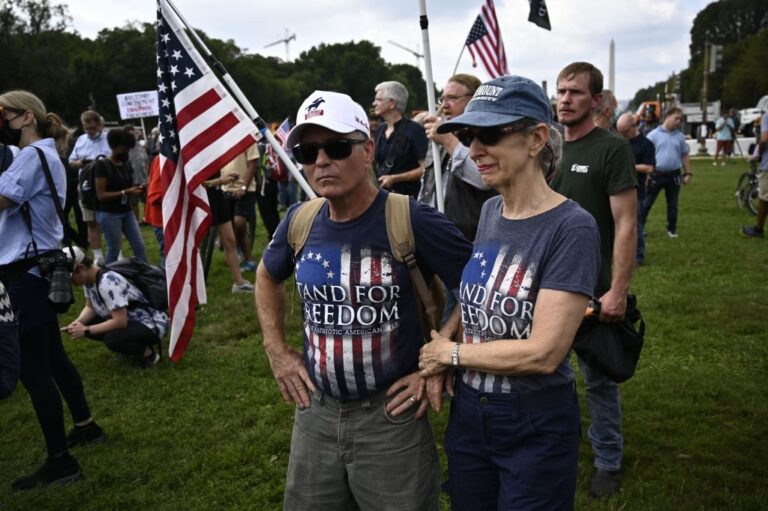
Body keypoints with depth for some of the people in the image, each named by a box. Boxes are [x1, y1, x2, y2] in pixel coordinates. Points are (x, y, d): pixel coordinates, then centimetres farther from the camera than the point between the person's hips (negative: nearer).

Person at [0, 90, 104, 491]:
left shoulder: (32, 155, -14)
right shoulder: (43, 155, 18)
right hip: (36, 267, 10)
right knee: (51, 357, 19)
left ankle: (60, 462, 4)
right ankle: (85, 426, 33)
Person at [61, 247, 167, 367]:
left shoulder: (108, 281, -28)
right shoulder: (88, 277, -2)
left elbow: (120, 321, -29)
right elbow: (90, 307, 10)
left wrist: (86, 330, -22)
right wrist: (77, 323, -9)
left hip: (151, 325, -10)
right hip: (130, 319, 10)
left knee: (112, 339, -34)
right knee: (85, 323, -1)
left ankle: (149, 351, -6)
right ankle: (133, 345, 9)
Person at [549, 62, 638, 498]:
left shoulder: (612, 149, -9)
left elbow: (626, 225, -13)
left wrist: (618, 291, -18)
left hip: (593, 290, -5)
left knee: (599, 379, 8)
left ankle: (609, 462, 26)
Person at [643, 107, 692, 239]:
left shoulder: (680, 136, 7)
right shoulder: (654, 134, -4)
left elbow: (684, 156, 12)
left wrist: (688, 173, 8)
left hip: (674, 175, 3)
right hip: (657, 174, -3)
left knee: (672, 204, 11)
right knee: (647, 202, 3)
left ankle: (671, 229, 23)